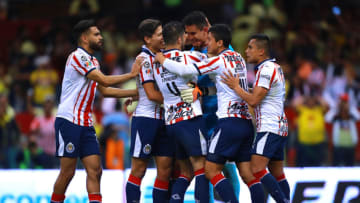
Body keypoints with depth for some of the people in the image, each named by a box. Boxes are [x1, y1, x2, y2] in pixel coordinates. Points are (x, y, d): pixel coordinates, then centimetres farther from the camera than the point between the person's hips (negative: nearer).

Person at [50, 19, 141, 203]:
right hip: (68, 121, -9)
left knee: (95, 170, -1)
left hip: (86, 124, 9)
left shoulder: (93, 62, 18)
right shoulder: (77, 57, -12)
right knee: (68, 171, -6)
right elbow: (105, 81, -17)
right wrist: (132, 74, -7)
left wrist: (136, 92, 16)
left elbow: (105, 90, 21)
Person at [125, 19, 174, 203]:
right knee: (138, 170, -4)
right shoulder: (144, 59, -11)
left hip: (162, 119, 8)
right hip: (145, 119, -8)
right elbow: (152, 94, -16)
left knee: (165, 170, 4)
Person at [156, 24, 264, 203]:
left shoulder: (218, 61, -8)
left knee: (211, 170, -4)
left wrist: (162, 60, 2)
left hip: (229, 122, -8)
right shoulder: (239, 58, 15)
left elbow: (184, 70, -13)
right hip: (246, 121, 8)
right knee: (247, 173, 5)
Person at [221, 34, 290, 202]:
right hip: (279, 128, 10)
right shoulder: (275, 67, 19)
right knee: (277, 174, 9)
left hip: (269, 128, -10)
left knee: (257, 169, -17)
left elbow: (253, 100, -17)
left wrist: (236, 87, -5)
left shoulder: (266, 70, -13)